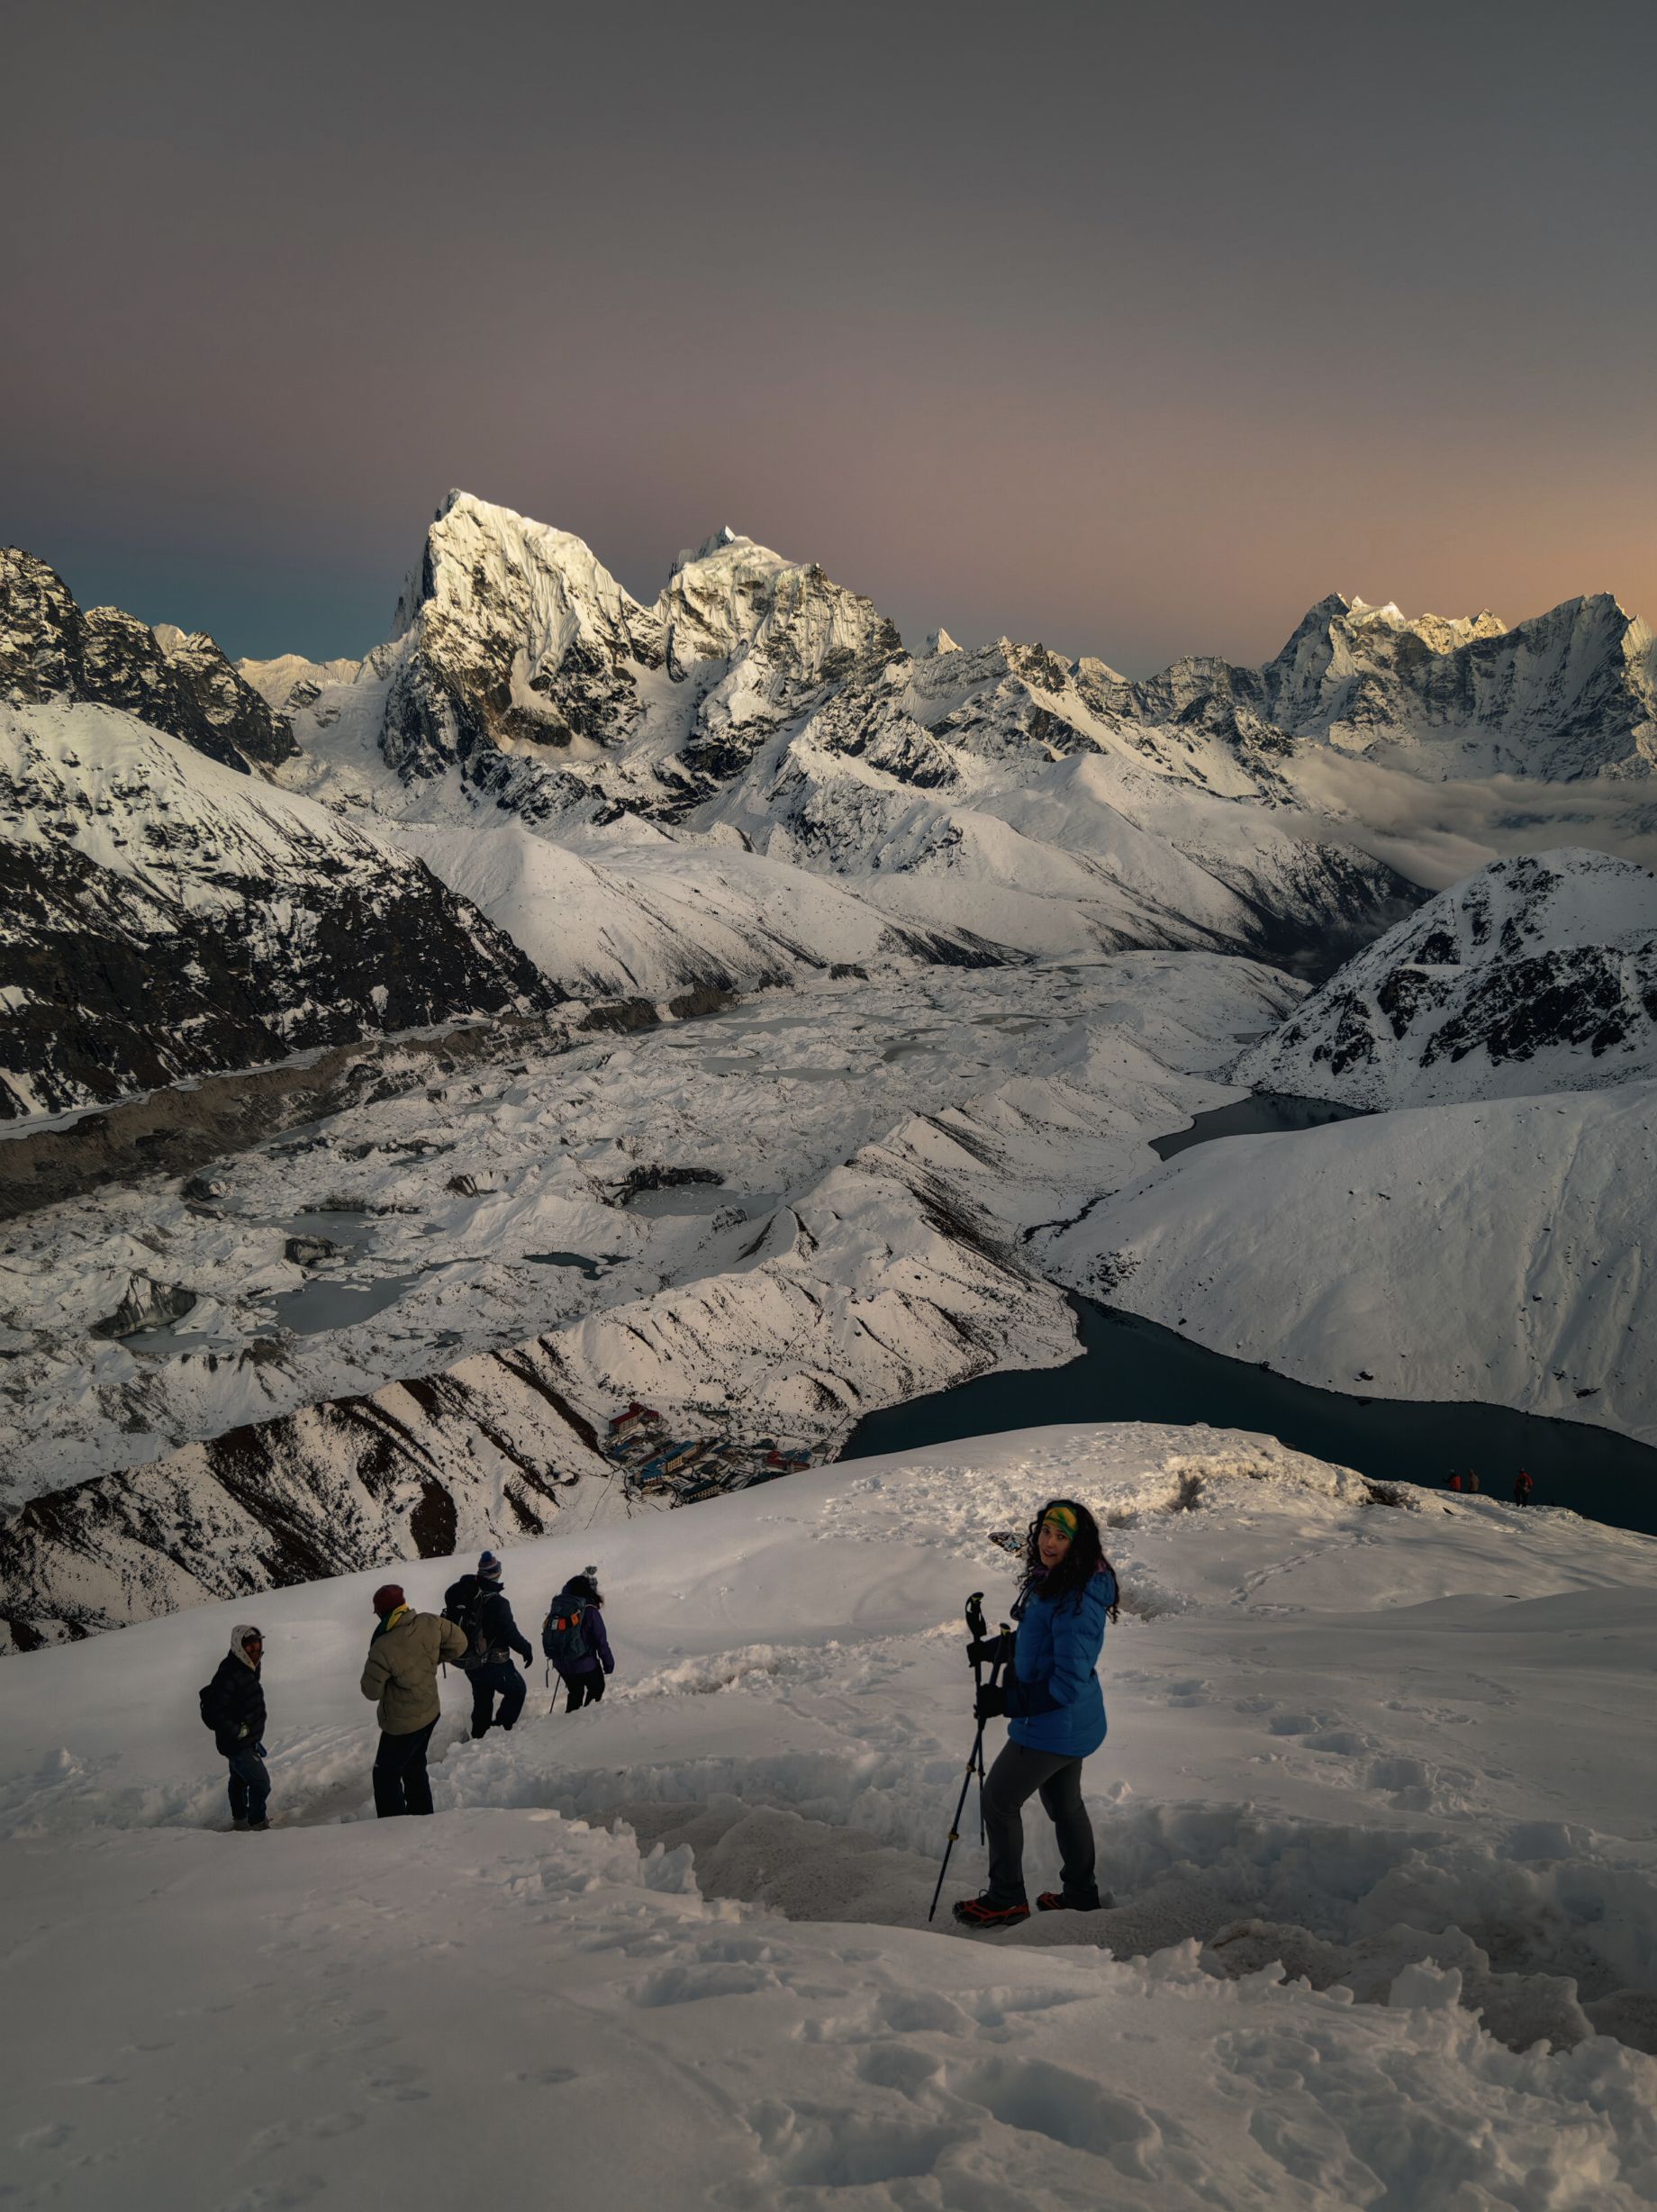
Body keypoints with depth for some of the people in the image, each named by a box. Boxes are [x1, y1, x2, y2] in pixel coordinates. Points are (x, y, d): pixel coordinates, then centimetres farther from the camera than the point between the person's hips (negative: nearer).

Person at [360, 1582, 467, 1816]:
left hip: (402, 1724, -7)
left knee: (386, 1775, 13)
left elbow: (372, 1691, -18)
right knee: (415, 1767, 27)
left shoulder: (383, 1649, -32)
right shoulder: (430, 1624, -17)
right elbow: (459, 1643, -2)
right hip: (431, 1712, 7)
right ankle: (421, 1815, 40)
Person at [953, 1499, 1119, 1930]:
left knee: (999, 1799, 6)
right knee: (1064, 1803, 24)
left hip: (1053, 1725, -10)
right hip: (1070, 1723, 10)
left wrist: (1008, 1701, -27)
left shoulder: (1077, 1602, -30)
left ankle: (1006, 1900, 20)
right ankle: (1080, 1894, 41)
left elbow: (1068, 1681, -30)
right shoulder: (1051, 1581, 2)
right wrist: (992, 1647, 8)